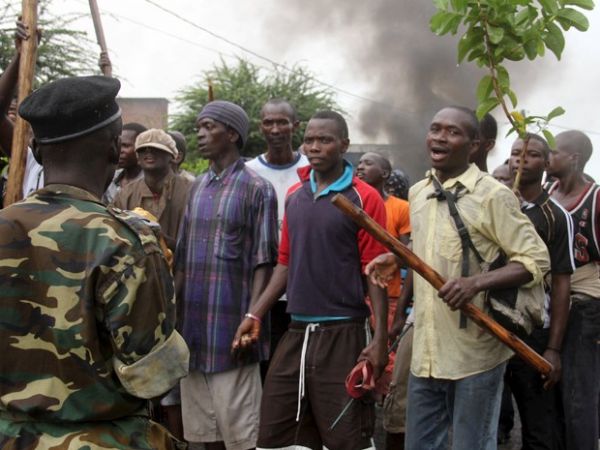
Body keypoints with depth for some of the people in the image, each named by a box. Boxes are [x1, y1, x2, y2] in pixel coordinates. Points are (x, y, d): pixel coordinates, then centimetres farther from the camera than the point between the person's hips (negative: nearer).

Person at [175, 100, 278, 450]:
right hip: (193, 327, 6)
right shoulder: (198, 187, 14)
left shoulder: (257, 189, -5)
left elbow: (263, 263, -9)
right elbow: (183, 258, 16)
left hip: (231, 327, -6)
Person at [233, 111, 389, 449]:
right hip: (296, 332, 6)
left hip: (342, 333, -6)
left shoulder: (364, 198, -6)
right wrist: (255, 314, 8)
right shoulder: (294, 196, 11)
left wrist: (380, 338, -14)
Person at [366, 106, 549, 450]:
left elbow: (536, 259, -11)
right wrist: (397, 260, 9)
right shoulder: (417, 193, 11)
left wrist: (477, 282, -23)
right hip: (425, 352, 6)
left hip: (474, 355, -6)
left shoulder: (493, 196, -10)